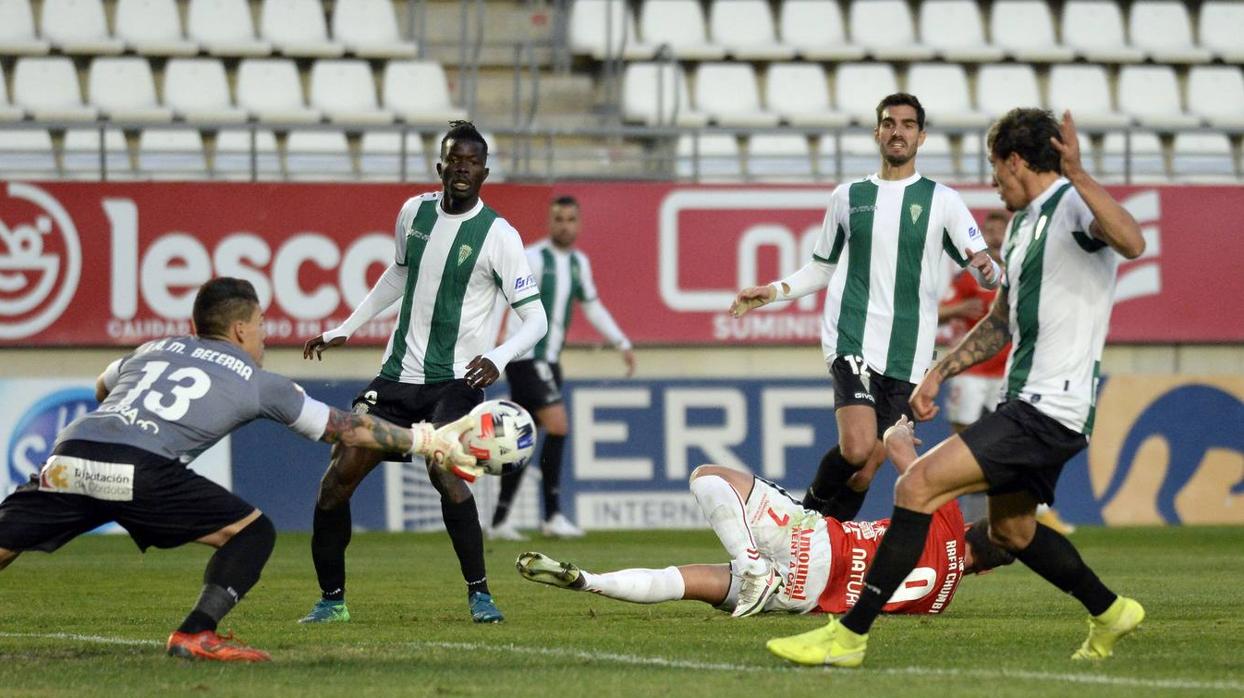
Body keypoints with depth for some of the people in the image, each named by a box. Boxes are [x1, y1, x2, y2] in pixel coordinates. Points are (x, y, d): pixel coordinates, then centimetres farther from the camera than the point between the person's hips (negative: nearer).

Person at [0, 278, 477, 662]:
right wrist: (426, 442, 39)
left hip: (67, 455, 4)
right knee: (253, 532, 11)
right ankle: (195, 635, 0)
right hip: (140, 470, -4)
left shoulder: (152, 351, 32)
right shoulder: (257, 383, 21)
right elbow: (347, 429, 28)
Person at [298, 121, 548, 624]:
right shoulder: (415, 212, 7)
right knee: (338, 476, -4)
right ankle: (331, 599, 10)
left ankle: (479, 593, -14)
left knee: (445, 473, -28)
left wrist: (498, 359, -30)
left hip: (455, 380, -5)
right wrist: (343, 330, 26)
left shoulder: (498, 235, -9)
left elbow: (534, 318, -11)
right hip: (398, 374, 5)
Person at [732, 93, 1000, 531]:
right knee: (856, 448, -22)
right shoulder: (848, 197, 11)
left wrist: (986, 269, -20)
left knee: (866, 468, -1)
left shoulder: (942, 200, 7)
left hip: (908, 354, 1)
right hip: (852, 342, -1)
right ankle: (810, 511, 3)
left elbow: (985, 271, 3)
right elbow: (822, 267, 22)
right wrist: (773, 292, 9)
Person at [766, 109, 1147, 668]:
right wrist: (939, 372, 25)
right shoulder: (1023, 222, 18)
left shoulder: (1074, 207, -11)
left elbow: (1132, 244, -35)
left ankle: (850, 636, -15)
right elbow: (1001, 323, 30)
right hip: (1025, 400, 10)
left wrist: (1077, 176, -41)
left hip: (1050, 411, -10)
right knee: (1010, 529, 24)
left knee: (918, 485, -17)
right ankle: (1109, 613, 42)